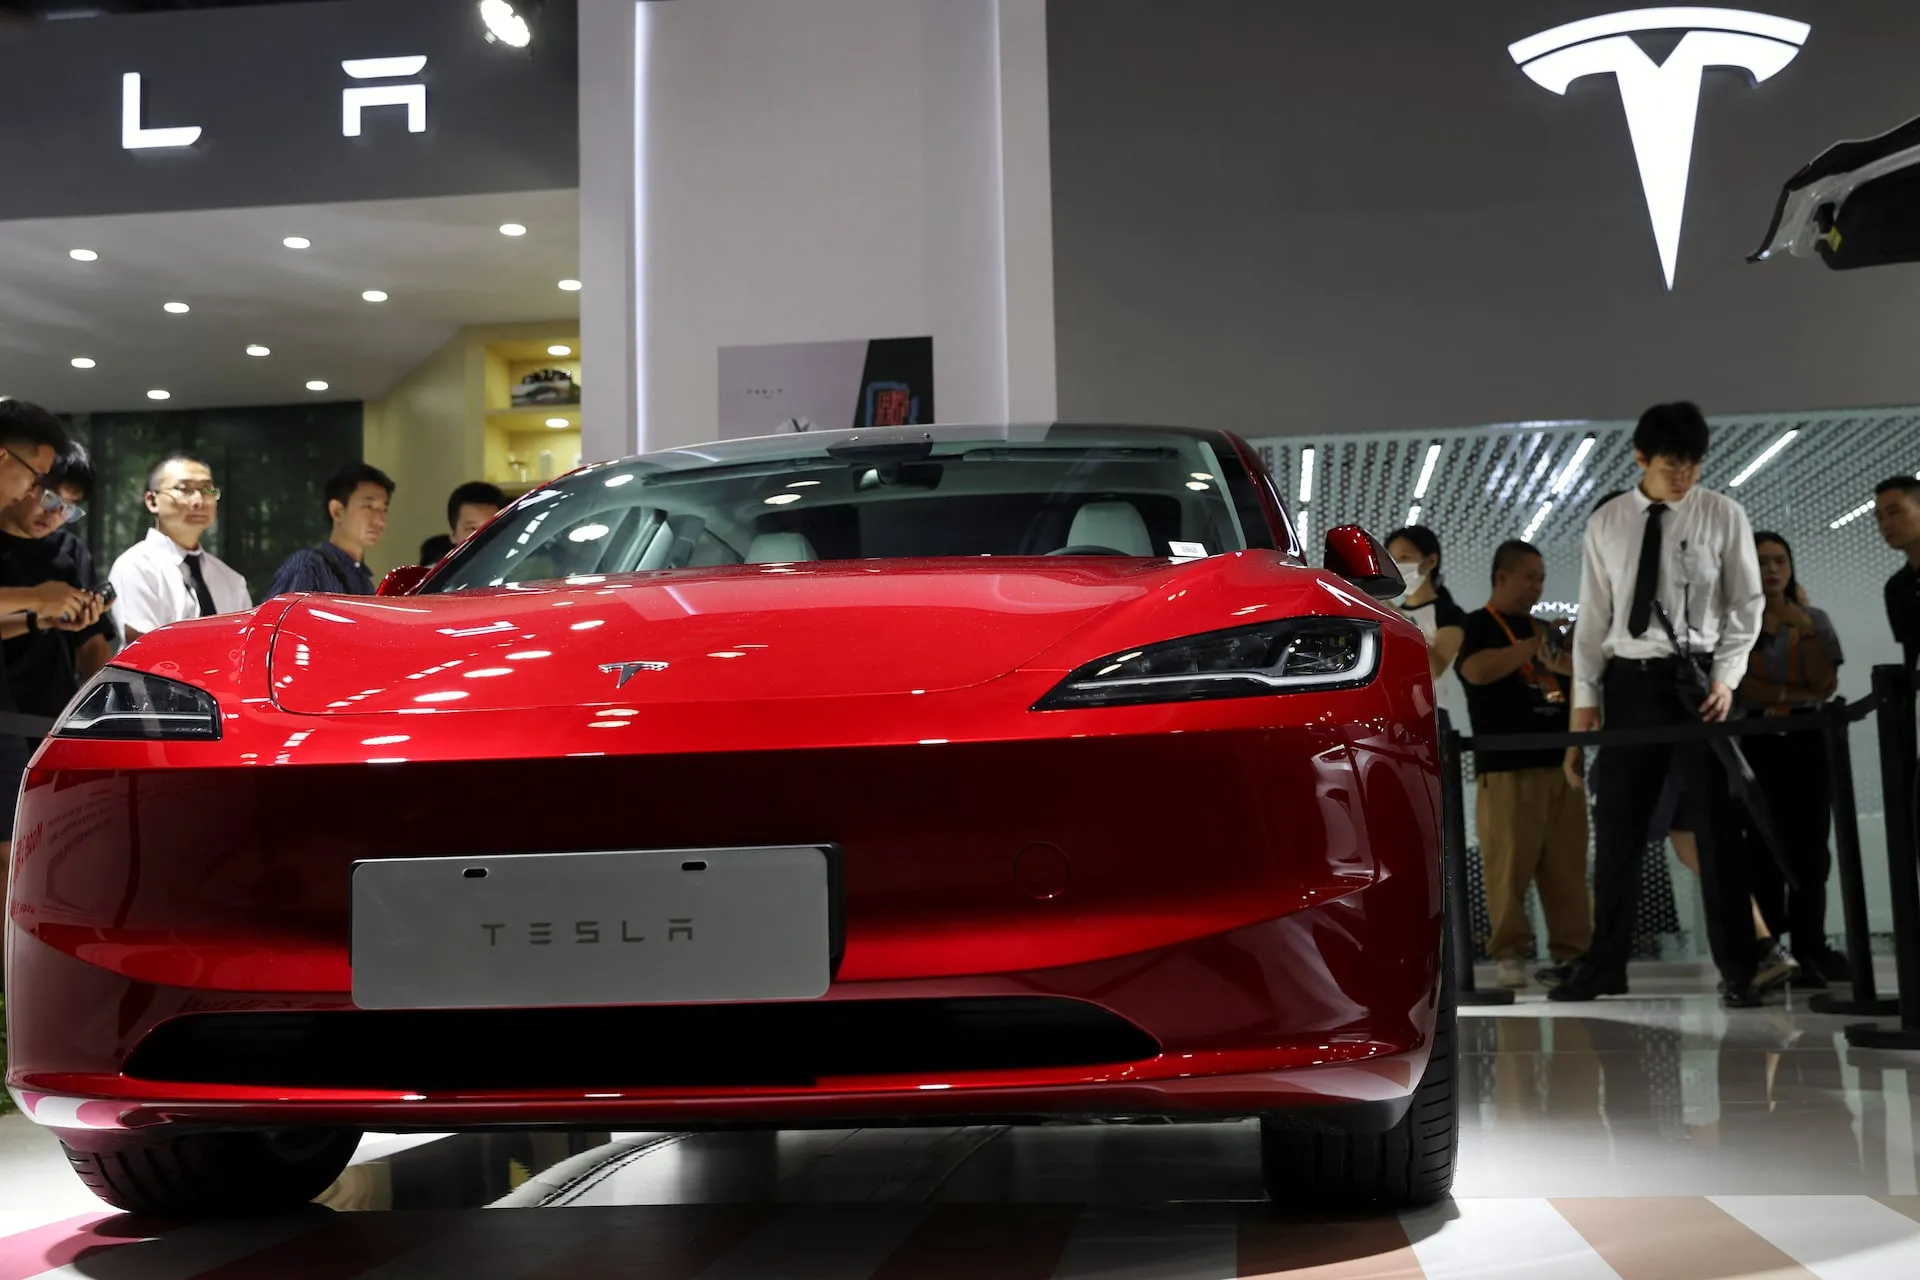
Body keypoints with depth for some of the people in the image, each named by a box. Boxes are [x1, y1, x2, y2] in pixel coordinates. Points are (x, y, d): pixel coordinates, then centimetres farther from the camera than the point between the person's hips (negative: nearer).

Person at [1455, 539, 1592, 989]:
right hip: (1506, 764, -6)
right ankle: (1510, 952, -3)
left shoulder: (1544, 630, 22)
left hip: (1558, 760, 6)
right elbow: (1477, 670, -18)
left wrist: (1571, 660, 4)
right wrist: (1533, 646, -12)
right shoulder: (1477, 625, 1)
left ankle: (1571, 951, 5)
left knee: (1567, 865, 2)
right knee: (1510, 863, -8)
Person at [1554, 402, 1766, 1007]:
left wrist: (1726, 676, -9)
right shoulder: (1606, 524, 6)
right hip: (1629, 682, 2)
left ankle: (1737, 969, 9)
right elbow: (1593, 616, 7)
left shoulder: (1724, 516, 0)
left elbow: (1746, 604, 2)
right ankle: (1605, 964, 15)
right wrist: (1585, 695, 1)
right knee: (1617, 829, 6)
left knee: (1718, 827, 2)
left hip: (1699, 678, -2)